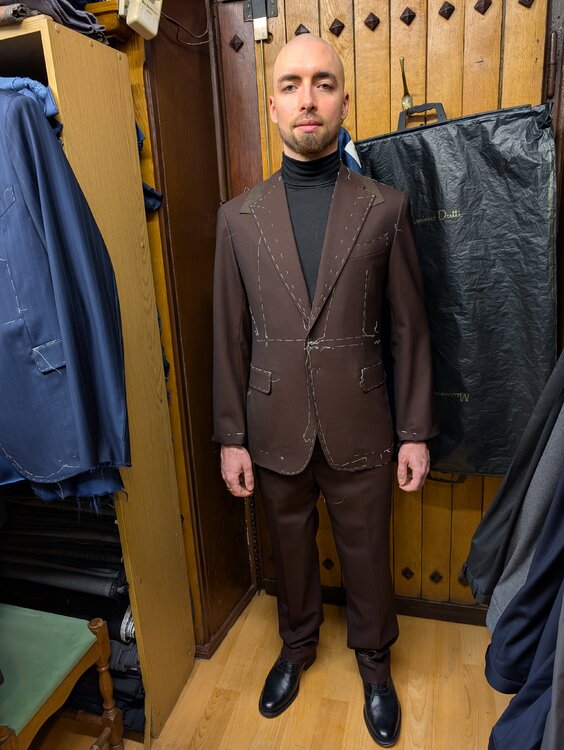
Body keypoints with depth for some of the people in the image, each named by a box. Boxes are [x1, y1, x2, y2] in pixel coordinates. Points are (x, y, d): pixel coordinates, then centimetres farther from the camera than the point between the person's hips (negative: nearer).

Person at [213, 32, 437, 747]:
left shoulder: (386, 207, -3)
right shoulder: (238, 217, -1)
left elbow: (408, 328, -2)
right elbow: (230, 338, 1)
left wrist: (416, 432, -1)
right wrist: (230, 436, 0)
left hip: (359, 432, -1)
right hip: (275, 432, 1)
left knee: (367, 555, 18)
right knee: (290, 549, 22)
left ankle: (374, 660, 47)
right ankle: (297, 644, 51)